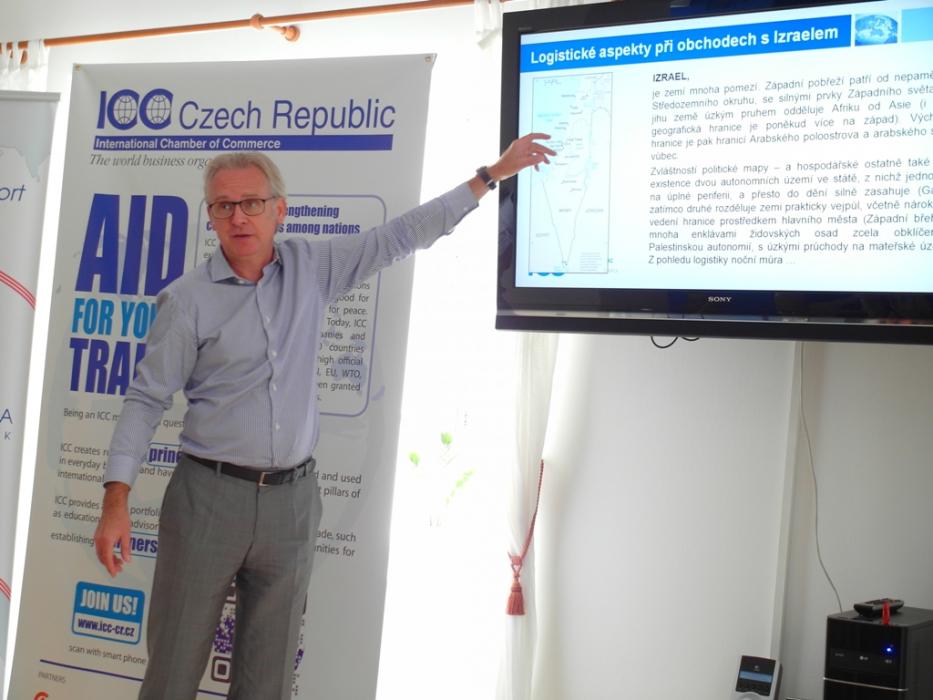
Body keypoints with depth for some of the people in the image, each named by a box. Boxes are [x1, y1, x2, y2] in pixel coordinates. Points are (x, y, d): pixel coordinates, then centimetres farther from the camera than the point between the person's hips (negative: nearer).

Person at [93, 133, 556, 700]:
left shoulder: (312, 267, 4)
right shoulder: (188, 299, -4)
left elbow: (401, 236, 8)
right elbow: (147, 399, -3)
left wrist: (492, 174, 10)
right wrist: (116, 500, -12)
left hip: (293, 498, 3)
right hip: (208, 496, -2)